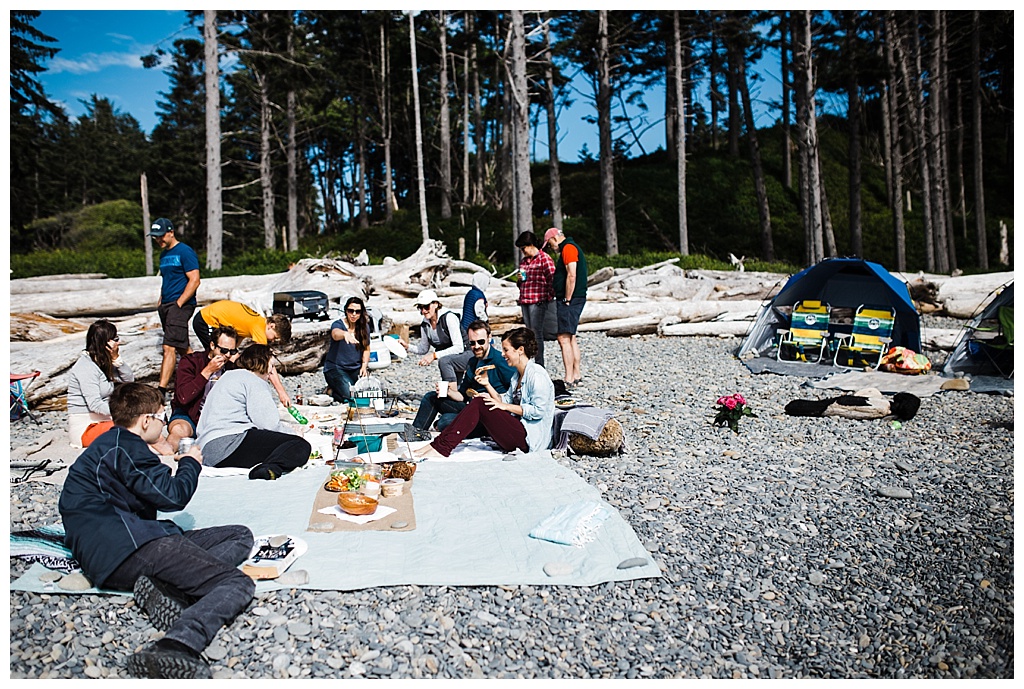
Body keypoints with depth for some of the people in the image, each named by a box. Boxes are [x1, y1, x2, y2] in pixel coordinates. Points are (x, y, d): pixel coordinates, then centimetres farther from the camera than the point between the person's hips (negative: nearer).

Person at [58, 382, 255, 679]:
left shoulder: (109, 444, 28)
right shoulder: (124, 446, -5)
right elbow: (173, 496, -10)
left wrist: (176, 465, 33)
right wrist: (191, 463, 9)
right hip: (128, 545, -10)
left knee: (240, 536, 6)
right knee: (237, 584, -22)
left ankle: (165, 587, -17)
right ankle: (175, 648, -48)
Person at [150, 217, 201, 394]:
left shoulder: (185, 251, -8)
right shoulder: (164, 254, 18)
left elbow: (194, 281, -14)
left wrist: (178, 303, -17)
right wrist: (161, 303, 14)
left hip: (181, 305, -9)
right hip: (166, 305, 9)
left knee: (169, 347, -14)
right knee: (182, 347, 13)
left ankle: (161, 389, -17)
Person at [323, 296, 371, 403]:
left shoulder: (364, 327, 3)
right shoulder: (338, 324, -13)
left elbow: (366, 349, 11)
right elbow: (335, 334, -38)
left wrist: (364, 365, -5)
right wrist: (345, 334, -61)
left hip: (355, 369, 5)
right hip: (336, 367, -5)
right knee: (349, 396, -23)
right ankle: (331, 391, 11)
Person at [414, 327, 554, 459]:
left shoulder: (537, 375, -11)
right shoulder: (518, 375, 19)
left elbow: (538, 411, -18)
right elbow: (504, 401, 13)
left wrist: (506, 406, -15)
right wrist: (487, 384, 2)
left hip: (530, 439, -9)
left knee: (479, 404, -17)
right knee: (478, 401, -2)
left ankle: (442, 448, -19)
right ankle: (439, 443, -8)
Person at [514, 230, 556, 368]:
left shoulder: (544, 259, -6)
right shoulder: (524, 261, 19)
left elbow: (552, 279, -10)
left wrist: (550, 297, -10)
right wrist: (520, 279, 8)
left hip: (538, 301, -8)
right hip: (525, 301, 8)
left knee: (537, 333, -8)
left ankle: (539, 365, -4)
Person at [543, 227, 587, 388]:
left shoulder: (568, 248, -11)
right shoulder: (571, 248, 22)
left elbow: (571, 276, -21)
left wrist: (567, 300, -18)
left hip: (570, 300, -11)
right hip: (573, 300, 11)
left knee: (563, 338, -12)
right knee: (571, 338, 14)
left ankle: (569, 379, -12)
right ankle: (576, 375, 18)